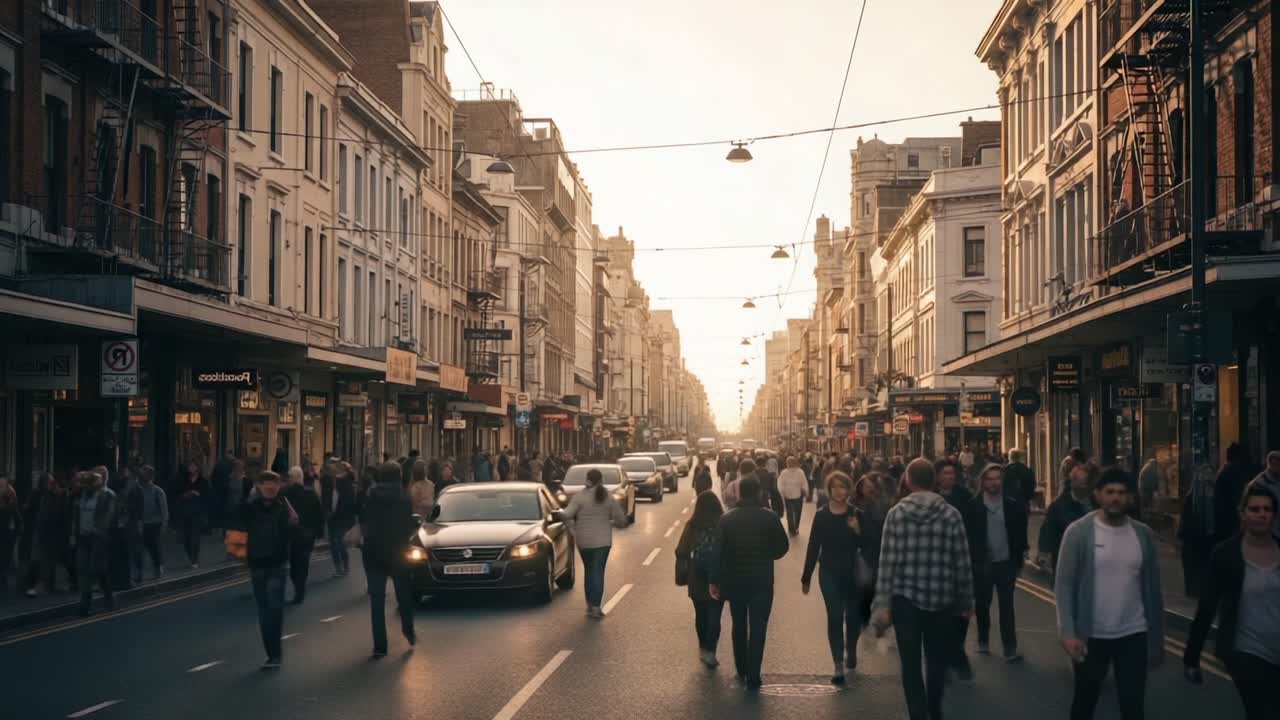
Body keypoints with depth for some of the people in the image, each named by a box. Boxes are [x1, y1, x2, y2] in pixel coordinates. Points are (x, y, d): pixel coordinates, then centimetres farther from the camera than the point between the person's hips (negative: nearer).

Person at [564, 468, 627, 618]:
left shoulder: (580, 497, -8)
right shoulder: (608, 498, -2)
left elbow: (566, 515, -18)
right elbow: (621, 519, -1)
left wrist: (573, 531, -2)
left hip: (584, 541, 0)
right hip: (603, 541, 0)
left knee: (588, 571, 17)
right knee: (598, 572, 1)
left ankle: (590, 604, 21)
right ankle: (596, 607, -7)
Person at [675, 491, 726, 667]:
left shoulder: (692, 525, -8)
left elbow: (681, 552, -9)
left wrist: (689, 563, 10)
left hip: (697, 578, 1)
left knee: (701, 614, 16)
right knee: (714, 615, 4)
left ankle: (704, 649, 29)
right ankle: (709, 651, -5)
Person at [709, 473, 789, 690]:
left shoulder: (727, 519, -7)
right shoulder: (770, 518, -9)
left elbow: (719, 552, -8)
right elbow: (782, 547, -3)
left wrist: (715, 581, -1)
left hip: (735, 581, 2)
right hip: (762, 581, -2)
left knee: (739, 627, 19)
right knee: (758, 629, 2)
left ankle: (742, 672, 28)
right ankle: (753, 678, -2)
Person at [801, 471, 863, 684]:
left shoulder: (856, 515, -4)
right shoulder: (821, 515, -4)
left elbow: (865, 545, -6)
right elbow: (813, 547, -1)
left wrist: (858, 531, -26)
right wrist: (806, 578, 1)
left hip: (851, 572, 1)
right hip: (829, 573, -1)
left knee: (852, 615, 14)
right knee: (834, 616, -8)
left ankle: (851, 652, 40)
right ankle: (838, 665, -8)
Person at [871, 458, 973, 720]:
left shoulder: (896, 514, -6)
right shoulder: (951, 514, -4)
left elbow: (887, 562, -10)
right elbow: (962, 561, -2)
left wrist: (881, 605, -7)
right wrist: (966, 600, 9)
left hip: (905, 598, -2)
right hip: (942, 598, 2)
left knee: (910, 662, 5)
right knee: (936, 658, 21)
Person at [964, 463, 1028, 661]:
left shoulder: (1013, 505, -2)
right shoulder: (974, 506, -4)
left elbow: (1020, 534, 2)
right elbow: (968, 536, -2)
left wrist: (1018, 561, -2)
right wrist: (973, 561, -7)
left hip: (1006, 563, -1)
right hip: (982, 564, 1)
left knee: (1006, 606, -1)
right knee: (982, 605, 13)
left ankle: (1010, 648, -1)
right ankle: (983, 642, 29)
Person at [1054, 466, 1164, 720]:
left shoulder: (1143, 534, 2)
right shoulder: (1078, 532, -9)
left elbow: (1152, 588, 8)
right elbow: (1064, 585, -10)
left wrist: (1157, 638, 9)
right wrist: (1068, 633, -19)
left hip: (1134, 635, 2)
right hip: (1091, 635, -2)